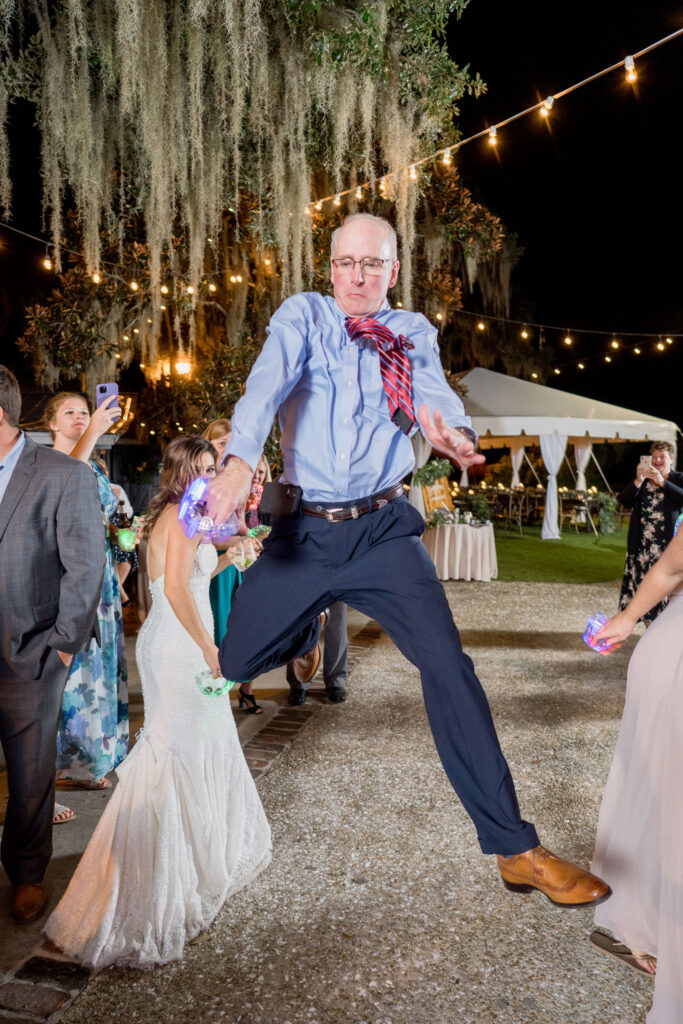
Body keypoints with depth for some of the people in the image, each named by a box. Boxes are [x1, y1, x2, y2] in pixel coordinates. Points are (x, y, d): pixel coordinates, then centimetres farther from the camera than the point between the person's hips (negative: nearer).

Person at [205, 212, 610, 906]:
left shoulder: (412, 331, 9)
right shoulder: (302, 314, 4)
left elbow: (433, 388, -9)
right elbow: (269, 381, -14)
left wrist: (452, 429, -35)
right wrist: (240, 459, -34)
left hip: (384, 531, 0)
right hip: (303, 532, 1)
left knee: (449, 667, -12)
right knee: (229, 664, 6)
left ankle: (514, 850, -2)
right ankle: (305, 627, 42)